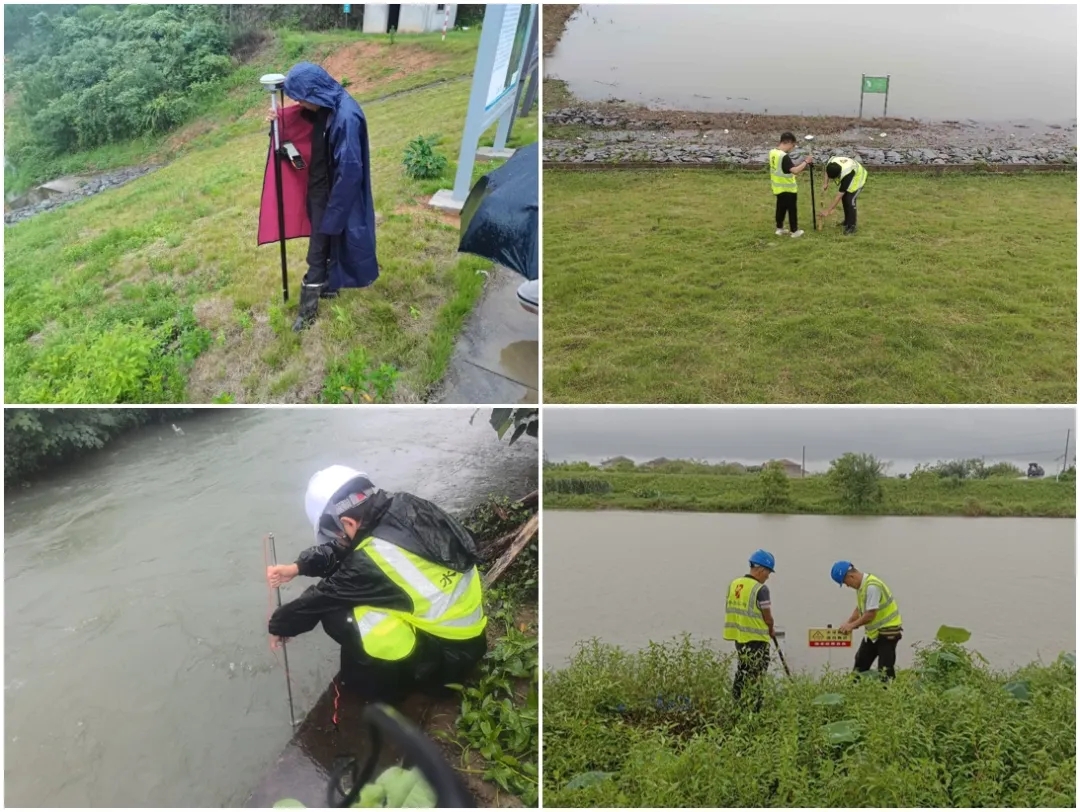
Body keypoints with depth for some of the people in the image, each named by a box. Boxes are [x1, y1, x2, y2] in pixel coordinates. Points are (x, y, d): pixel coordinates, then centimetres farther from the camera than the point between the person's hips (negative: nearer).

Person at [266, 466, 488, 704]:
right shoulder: (403, 507, -6)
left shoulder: (374, 559, -26)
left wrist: (280, 624, 9)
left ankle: (381, 689, 8)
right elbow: (345, 549, 13)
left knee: (338, 616, -14)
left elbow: (324, 596, -8)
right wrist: (297, 567, 9)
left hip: (450, 654, -8)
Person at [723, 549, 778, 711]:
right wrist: (771, 631, 10)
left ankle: (735, 703, 23)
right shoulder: (761, 589, -16)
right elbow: (767, 617, -9)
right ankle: (754, 707, 5)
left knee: (742, 671, 19)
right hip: (756, 639, -7)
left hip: (738, 637, 7)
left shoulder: (733, 584, 4)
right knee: (756, 676, 3)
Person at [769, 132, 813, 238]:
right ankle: (794, 231, 13)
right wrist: (805, 162, -22)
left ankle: (779, 228, 27)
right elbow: (795, 170, -34)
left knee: (780, 208, 19)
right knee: (792, 209, 5)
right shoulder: (784, 156, -27)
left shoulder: (772, 153, 1)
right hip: (788, 189, -8)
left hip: (778, 187, 8)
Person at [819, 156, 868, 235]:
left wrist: (828, 211, -33)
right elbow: (827, 170, 0)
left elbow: (838, 197, -37)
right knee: (844, 198, 8)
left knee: (850, 200, -18)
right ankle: (847, 221, 26)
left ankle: (852, 226, -7)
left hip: (858, 178, -7)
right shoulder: (831, 162, -30)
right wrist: (826, 184, -14)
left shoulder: (846, 175, -44)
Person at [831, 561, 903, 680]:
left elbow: (870, 614, -25)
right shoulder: (861, 585, 6)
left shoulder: (872, 586, -24)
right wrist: (848, 624, 0)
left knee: (885, 670, -8)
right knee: (860, 665, 14)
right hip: (873, 631, 10)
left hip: (887, 631, -10)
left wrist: (852, 625, -14)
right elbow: (859, 608, 14)